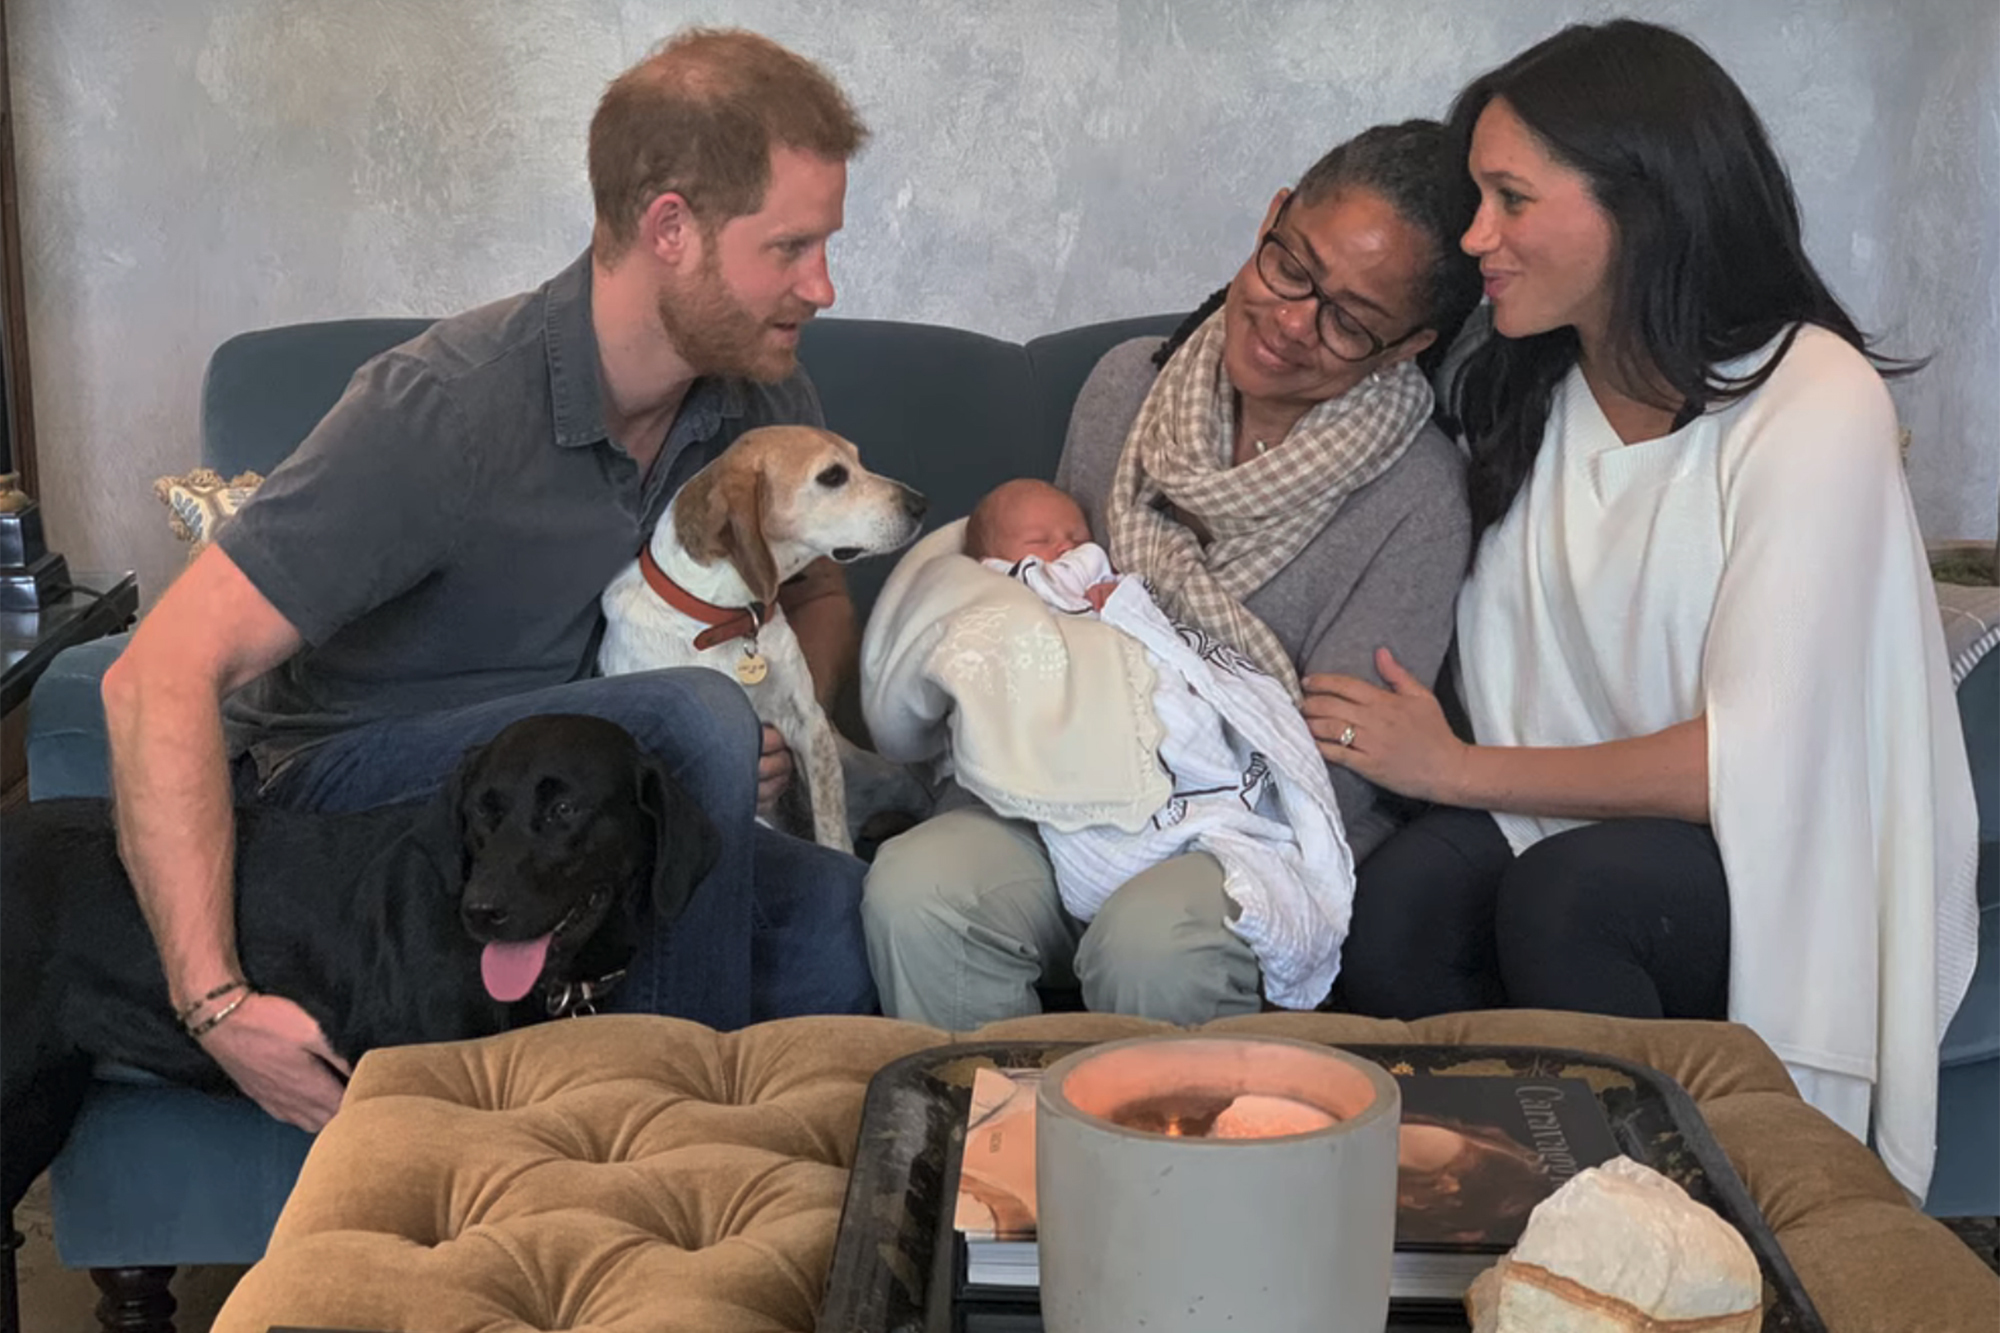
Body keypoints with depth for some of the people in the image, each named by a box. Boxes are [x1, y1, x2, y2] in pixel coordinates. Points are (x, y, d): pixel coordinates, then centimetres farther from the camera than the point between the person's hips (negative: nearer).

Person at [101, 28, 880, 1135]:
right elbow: (161, 678, -29)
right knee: (697, 719, -32)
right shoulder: (442, 411, -26)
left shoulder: (763, 400, -5)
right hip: (336, 779, -5)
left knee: (842, 913, -24)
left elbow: (819, 596, 17)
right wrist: (214, 1000, -36)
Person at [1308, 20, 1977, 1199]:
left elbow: (1746, 764, -21)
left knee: (1564, 893, -34)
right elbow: (1516, 693, 3)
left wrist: (1456, 768, -15)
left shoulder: (1814, 406, -18)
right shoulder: (1531, 388, 5)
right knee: (1397, 906, -25)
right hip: (1594, 811, 5)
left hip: (1806, 861, -5)